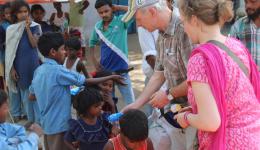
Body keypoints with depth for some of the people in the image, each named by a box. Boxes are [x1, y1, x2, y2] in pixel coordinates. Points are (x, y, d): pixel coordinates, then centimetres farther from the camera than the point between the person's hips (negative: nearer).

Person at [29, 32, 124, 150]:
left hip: (47, 123, 9)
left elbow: (31, 96, 13)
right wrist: (111, 77, -7)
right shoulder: (57, 70, -21)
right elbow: (86, 82, -17)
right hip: (59, 124, -8)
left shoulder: (38, 71, 4)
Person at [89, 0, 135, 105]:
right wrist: (94, 61, 6)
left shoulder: (121, 21, -10)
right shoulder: (97, 26, 2)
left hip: (121, 69, -4)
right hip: (105, 70, 4)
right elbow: (92, 43, 17)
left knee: (129, 101, 4)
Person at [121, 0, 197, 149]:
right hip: (171, 110, 8)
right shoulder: (162, 37, 7)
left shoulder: (185, 30, -22)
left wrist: (168, 94, -12)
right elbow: (158, 77, 13)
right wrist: (135, 105, 14)